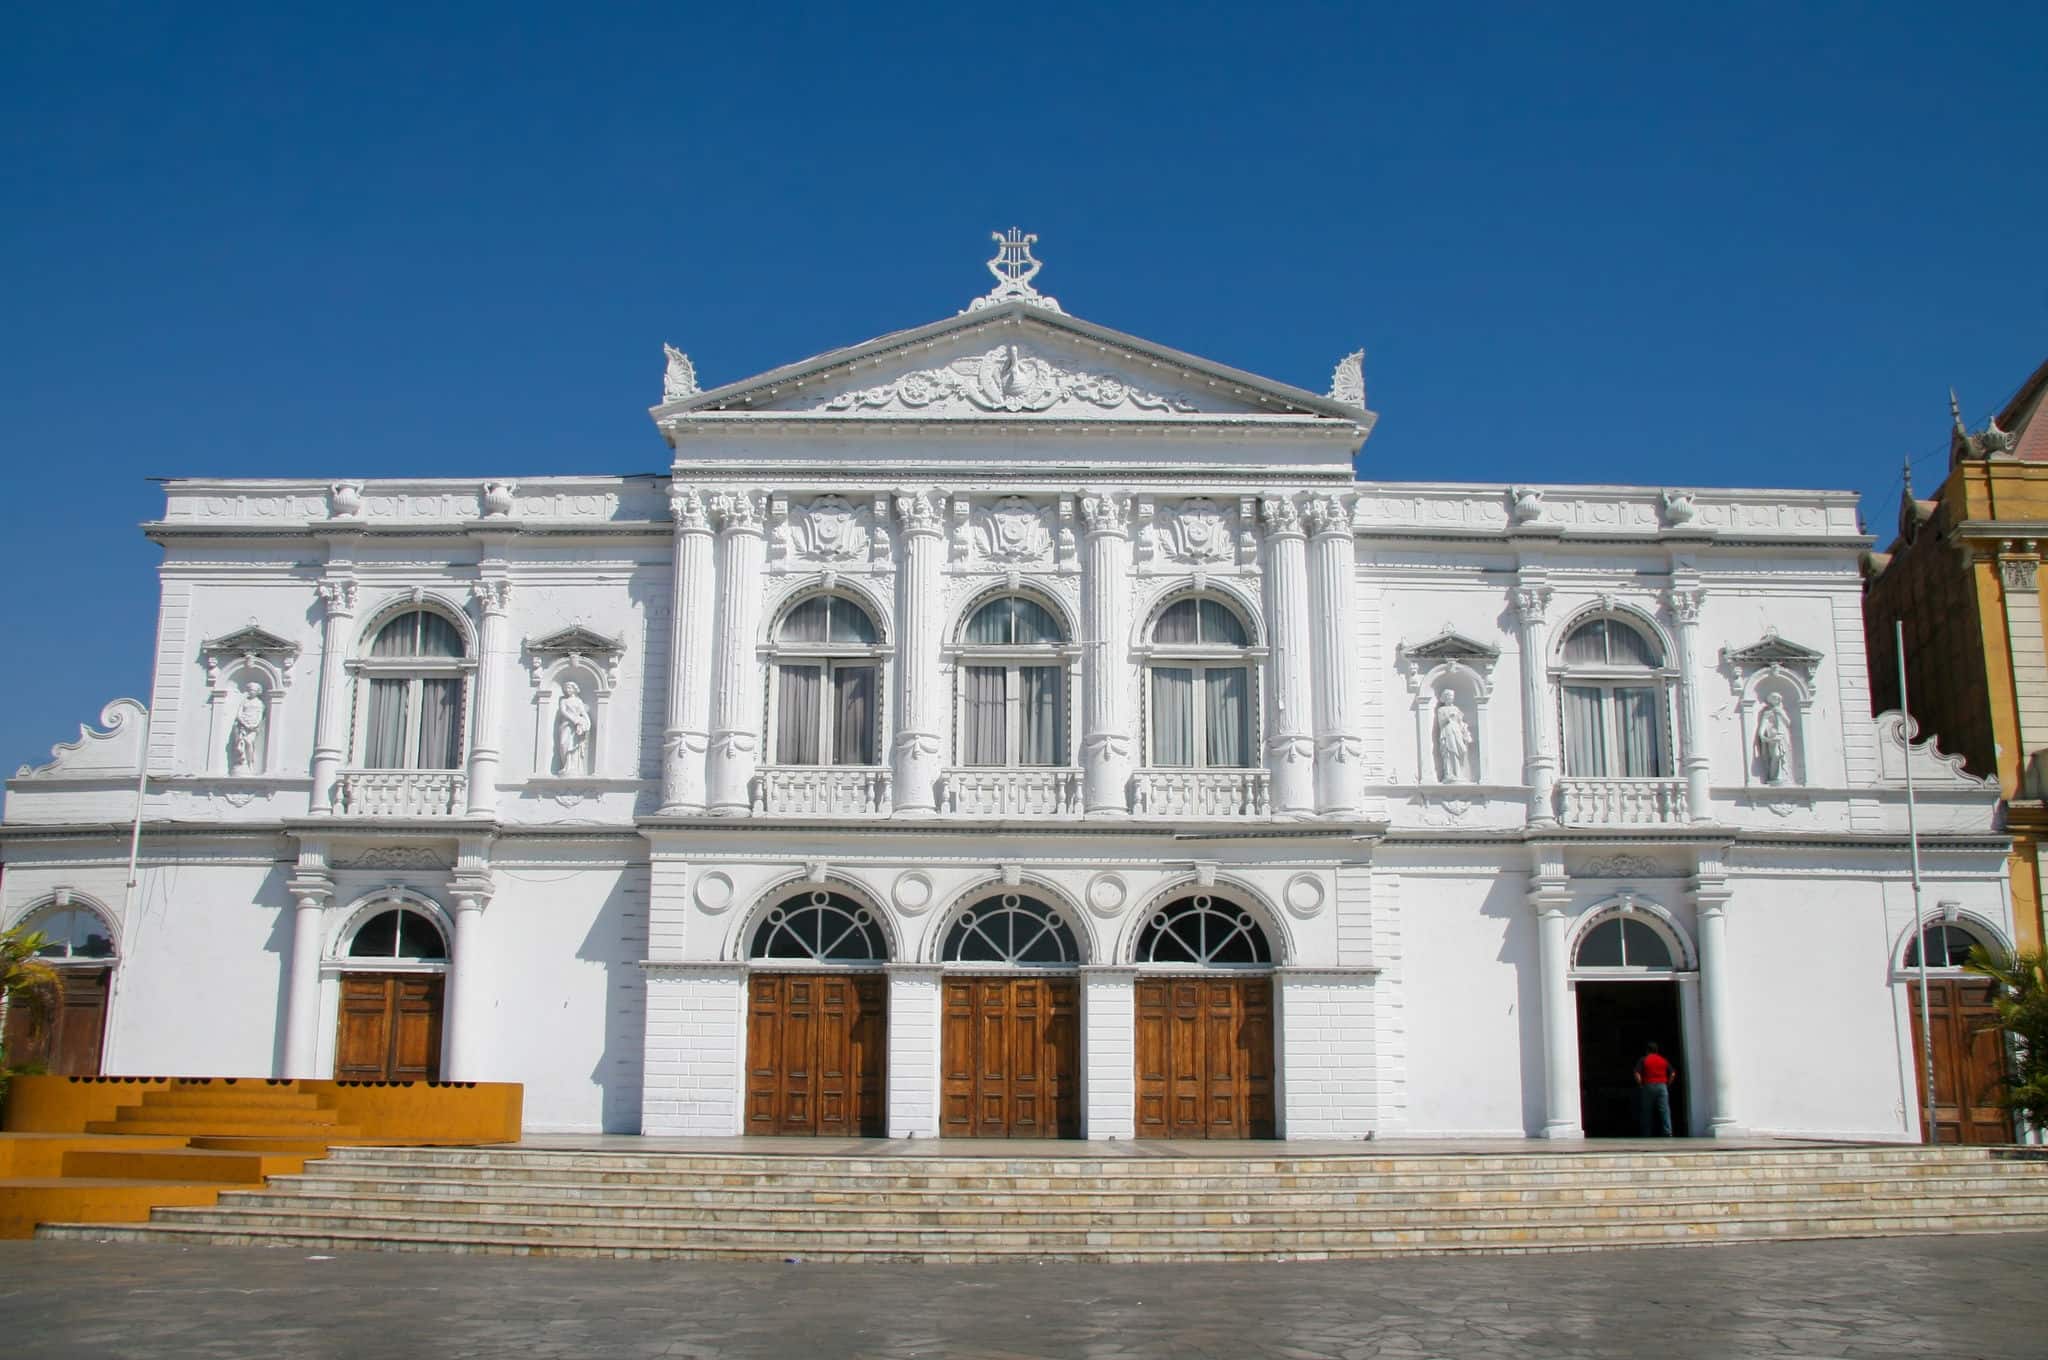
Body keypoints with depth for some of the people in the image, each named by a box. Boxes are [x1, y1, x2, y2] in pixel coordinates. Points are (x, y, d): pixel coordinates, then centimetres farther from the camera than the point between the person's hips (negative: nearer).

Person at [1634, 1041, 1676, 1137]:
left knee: (1647, 1113, 5)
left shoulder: (1643, 1060, 2)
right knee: (1665, 1111, -4)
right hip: (1662, 1086, 1)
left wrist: (1641, 1084, 1)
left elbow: (1637, 1074, -10)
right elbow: (1672, 1073, 4)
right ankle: (1667, 1133, -15)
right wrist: (1667, 1084, 11)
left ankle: (1647, 1136, 6)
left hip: (1648, 1086, -1)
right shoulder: (1663, 1060, 11)